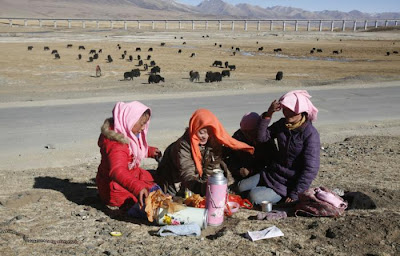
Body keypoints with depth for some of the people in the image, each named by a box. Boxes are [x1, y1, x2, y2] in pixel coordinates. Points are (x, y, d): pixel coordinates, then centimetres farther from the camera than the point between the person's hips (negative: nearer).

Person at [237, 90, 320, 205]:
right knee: (241, 187, 6)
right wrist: (267, 115, -19)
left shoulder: (311, 134, -22)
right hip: (272, 173, 7)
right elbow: (261, 137, -8)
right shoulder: (282, 124, -1)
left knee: (254, 197, -20)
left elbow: (311, 169, -23)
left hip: (289, 182, -7)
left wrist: (294, 195, -20)